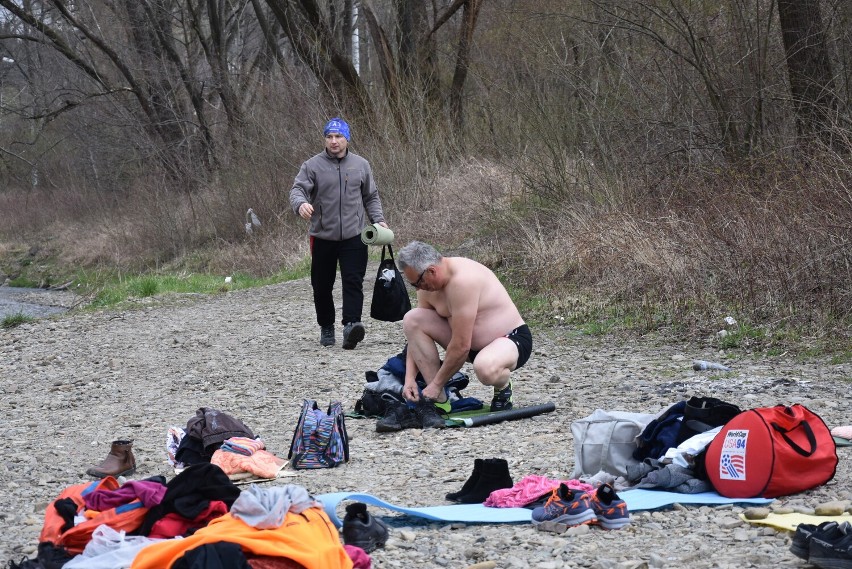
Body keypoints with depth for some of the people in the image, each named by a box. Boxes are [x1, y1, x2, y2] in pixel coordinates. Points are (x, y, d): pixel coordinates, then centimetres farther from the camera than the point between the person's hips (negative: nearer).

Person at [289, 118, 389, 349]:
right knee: (322, 286, 8)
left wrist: (378, 220, 5)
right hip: (322, 237, 0)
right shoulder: (312, 165, 1)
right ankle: (326, 327, 23)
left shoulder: (361, 165, 9)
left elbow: (371, 197, 17)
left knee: (353, 282, -13)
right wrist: (300, 204, -31)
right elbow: (298, 189, -8)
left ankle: (351, 324, -21)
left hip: (354, 237, 0)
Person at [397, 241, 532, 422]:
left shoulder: (463, 280, -30)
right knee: (411, 320, -9)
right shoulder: (427, 285, -4)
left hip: (511, 339, -8)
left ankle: (503, 389, -4)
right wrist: (409, 378, -8)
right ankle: (438, 400, -7)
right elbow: (417, 333, 3)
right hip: (472, 342, 8)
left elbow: (461, 346, -29)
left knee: (485, 368, -43)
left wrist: (436, 384, -19)